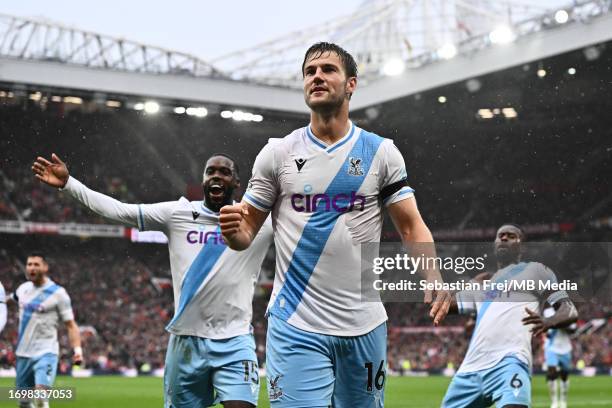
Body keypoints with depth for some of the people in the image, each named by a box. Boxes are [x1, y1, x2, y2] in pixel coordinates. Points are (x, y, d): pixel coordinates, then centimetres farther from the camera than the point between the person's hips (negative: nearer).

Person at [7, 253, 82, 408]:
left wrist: (77, 349, -20)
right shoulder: (24, 288, 8)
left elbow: (70, 325, -8)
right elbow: (11, 298, 32)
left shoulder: (57, 293, -8)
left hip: (46, 353, -6)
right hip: (23, 353, 6)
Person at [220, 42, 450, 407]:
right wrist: (234, 231, -18)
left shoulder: (381, 152, 4)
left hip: (364, 327, 1)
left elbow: (412, 226, 2)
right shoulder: (278, 153, 4)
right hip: (295, 326, -1)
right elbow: (247, 230, 7)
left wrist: (433, 275, -17)